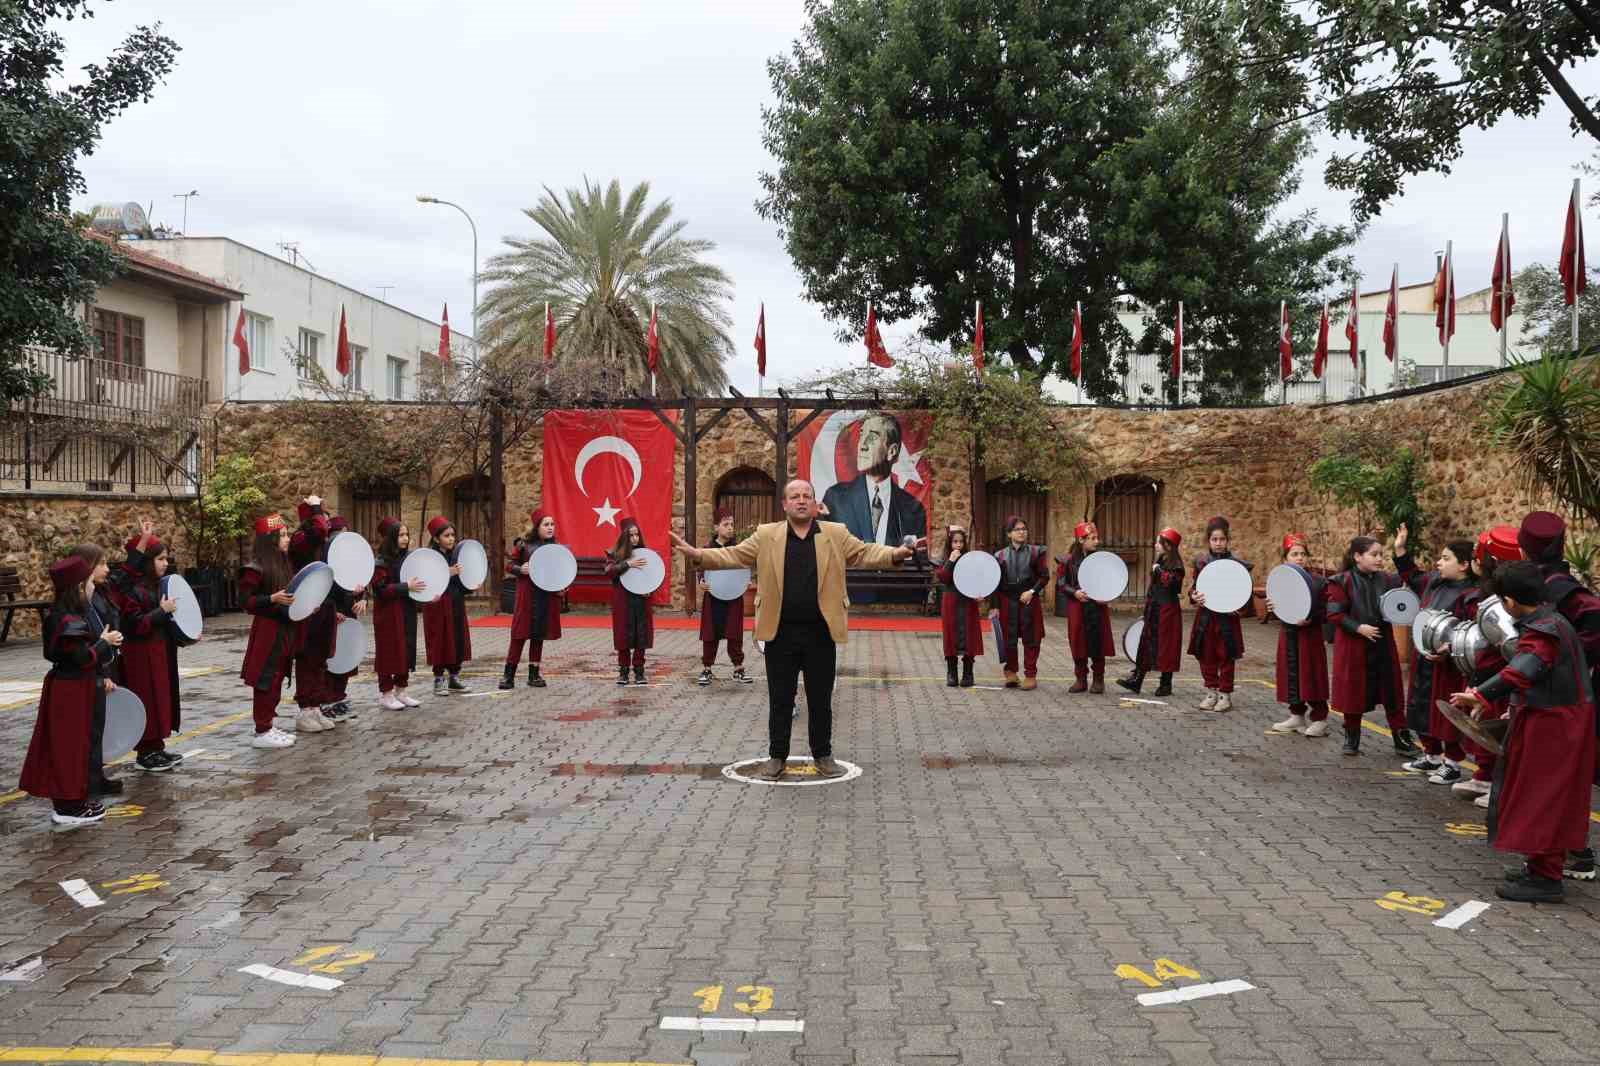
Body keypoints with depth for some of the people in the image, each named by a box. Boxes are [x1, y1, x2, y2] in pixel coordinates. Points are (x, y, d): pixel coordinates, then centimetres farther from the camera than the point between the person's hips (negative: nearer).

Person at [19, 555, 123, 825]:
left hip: (63, 686, 10)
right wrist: (104, 642, -10)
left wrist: (99, 679, 16)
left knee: (62, 747, 15)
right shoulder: (72, 622, -22)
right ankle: (69, 806, 7)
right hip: (73, 693, -10)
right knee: (72, 747, -1)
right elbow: (83, 658, -25)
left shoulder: (60, 615, 9)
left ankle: (63, 800, 23)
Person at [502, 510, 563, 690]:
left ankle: (534, 675, 16)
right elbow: (509, 566, 3)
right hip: (527, 595, -3)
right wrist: (521, 569, -16)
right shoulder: (524, 544, -2)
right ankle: (509, 675, 3)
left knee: (539, 635, 8)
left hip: (547, 597, 3)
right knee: (520, 634, -3)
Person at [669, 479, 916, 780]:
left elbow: (865, 553, 0)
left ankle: (823, 756, 23)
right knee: (780, 700, 7)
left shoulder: (836, 534, 5)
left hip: (820, 633, 0)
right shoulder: (766, 535, 3)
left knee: (821, 700, 9)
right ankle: (777, 757, 19)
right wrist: (697, 554, -13)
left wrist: (895, 554, -18)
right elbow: (734, 555, 1)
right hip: (781, 633, 0)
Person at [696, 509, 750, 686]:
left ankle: (738, 669, 14)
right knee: (710, 635, 4)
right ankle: (706, 670, 14)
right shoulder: (707, 549, -1)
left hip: (734, 599, 1)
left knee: (735, 635, 4)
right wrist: (701, 583, -19)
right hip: (713, 600, -1)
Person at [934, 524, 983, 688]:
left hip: (968, 604, 0)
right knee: (951, 638, 2)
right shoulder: (944, 561, 3)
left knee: (968, 638, 1)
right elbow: (942, 578, -12)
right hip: (950, 604, 0)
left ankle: (967, 674, 8)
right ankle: (951, 674, 10)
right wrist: (951, 561, -17)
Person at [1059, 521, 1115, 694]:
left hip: (1097, 607, 0)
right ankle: (1080, 679, 16)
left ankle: (1098, 679, 14)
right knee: (1078, 643, 4)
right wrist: (1075, 592, -14)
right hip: (1077, 606, 0)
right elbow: (1063, 583, 3)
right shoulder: (1070, 559, -1)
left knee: (1097, 642, 1)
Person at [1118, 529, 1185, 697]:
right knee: (1146, 644, 7)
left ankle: (1166, 684, 8)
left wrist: (1158, 570, -18)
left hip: (1167, 611, -8)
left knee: (1165, 647, -1)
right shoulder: (1160, 563, 13)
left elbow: (1169, 581, -30)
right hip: (1154, 610, 8)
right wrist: (1148, 606, 20)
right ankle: (1136, 679, 9)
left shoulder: (1176, 565, -11)